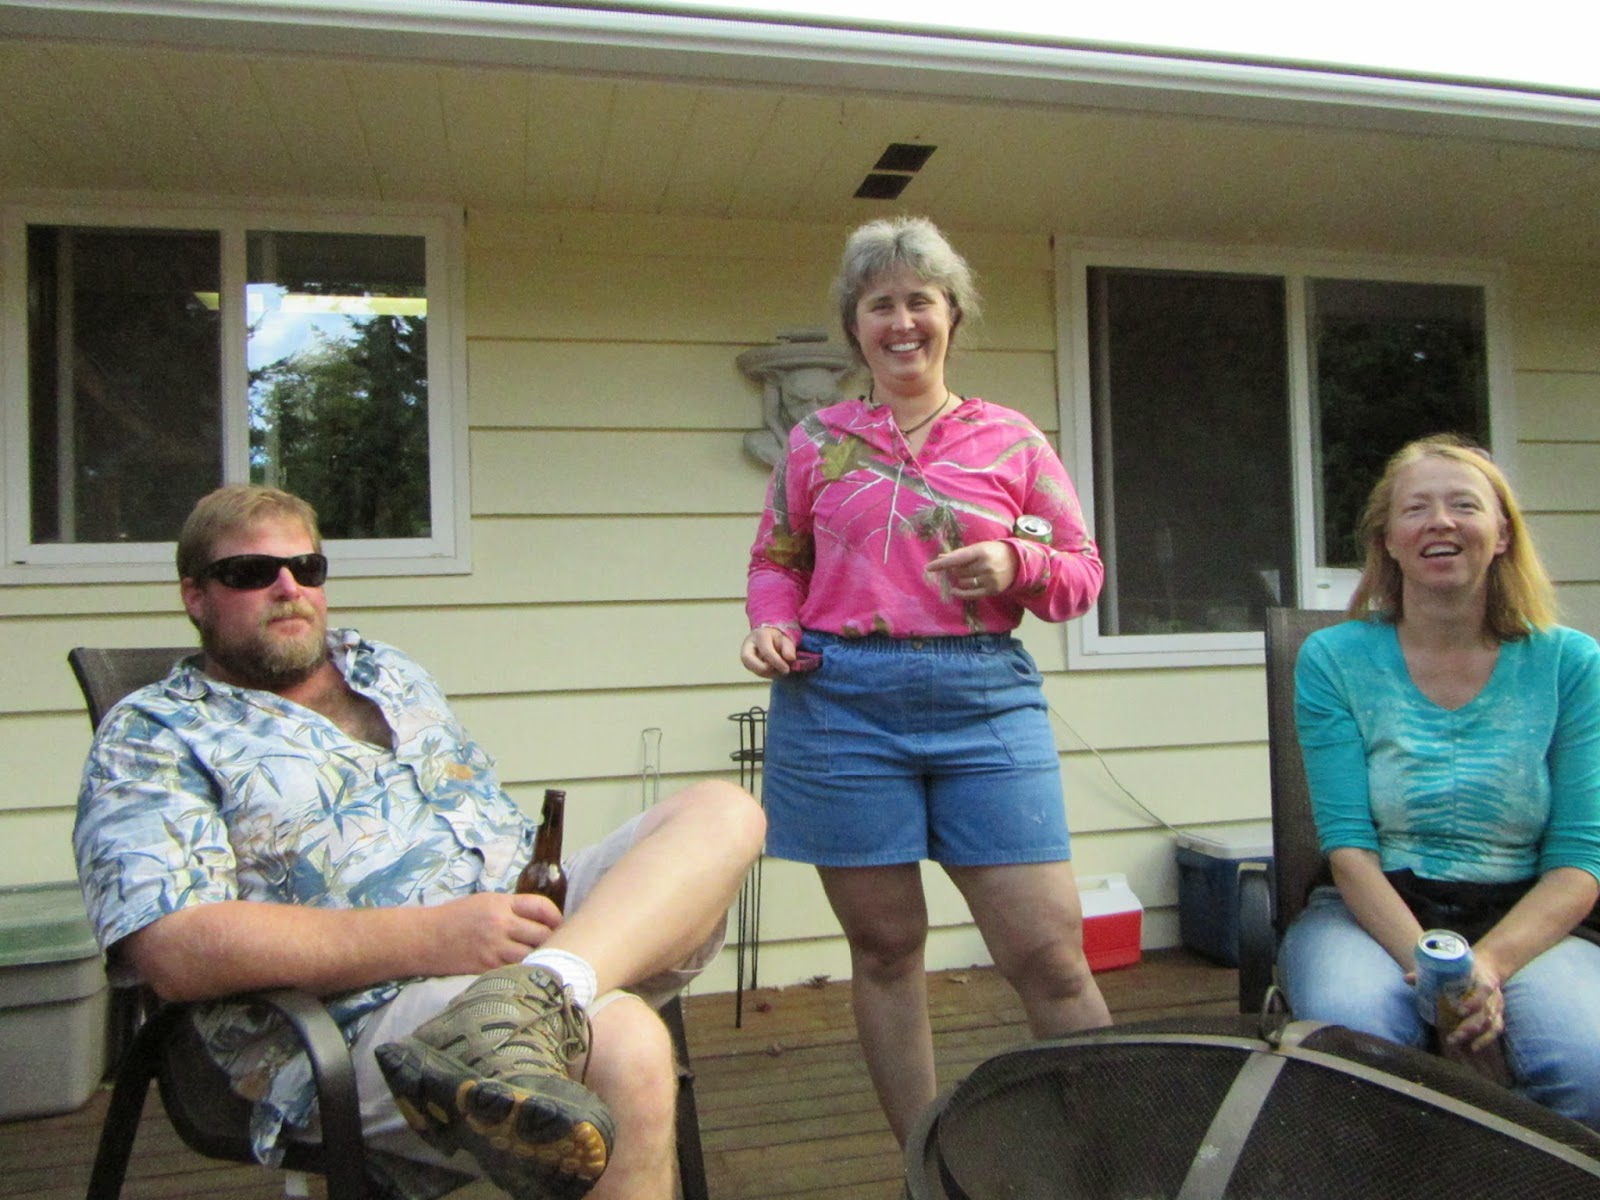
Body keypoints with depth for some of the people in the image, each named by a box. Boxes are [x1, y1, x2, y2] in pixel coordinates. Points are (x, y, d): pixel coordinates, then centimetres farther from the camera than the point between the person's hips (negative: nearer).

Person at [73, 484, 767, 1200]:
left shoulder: (391, 673, 25)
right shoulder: (150, 734, 5)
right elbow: (175, 952, -11)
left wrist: (541, 894, 5)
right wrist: (430, 936, -21)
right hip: (367, 1017, -8)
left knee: (723, 812, -15)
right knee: (628, 1054, -35)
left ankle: (529, 998, -33)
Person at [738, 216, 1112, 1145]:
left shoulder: (1012, 441, 9)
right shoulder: (817, 441, 11)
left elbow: (1084, 572, 10)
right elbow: (777, 560, 17)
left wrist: (1016, 565, -11)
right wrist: (772, 625, -4)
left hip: (984, 702, 0)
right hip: (840, 703, 1)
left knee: (1048, 951, -3)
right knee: (884, 945, 9)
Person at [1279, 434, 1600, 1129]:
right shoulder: (1334, 660, 0)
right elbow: (1348, 847, -6)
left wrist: (1488, 964, -20)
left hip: (1525, 920, 2)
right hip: (1373, 912, -1)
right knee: (1351, 1030, -33)